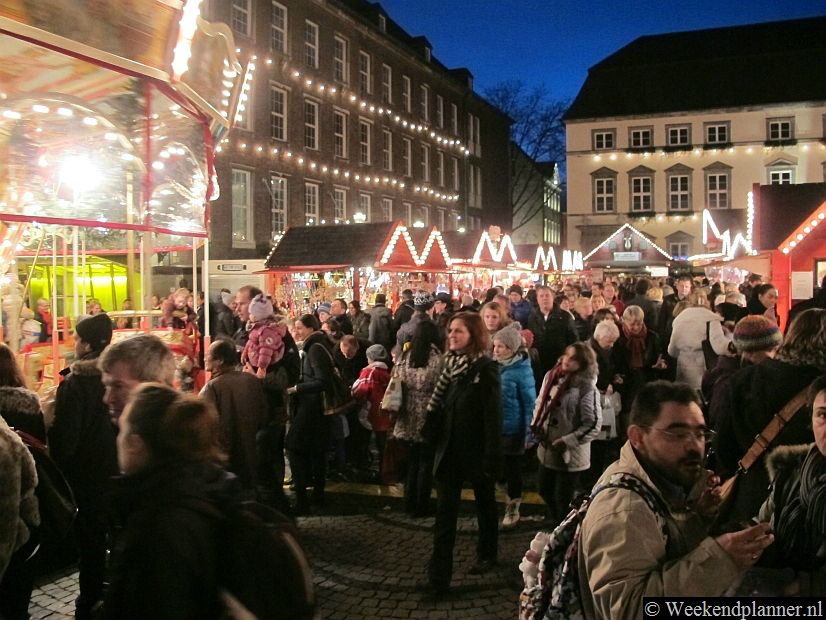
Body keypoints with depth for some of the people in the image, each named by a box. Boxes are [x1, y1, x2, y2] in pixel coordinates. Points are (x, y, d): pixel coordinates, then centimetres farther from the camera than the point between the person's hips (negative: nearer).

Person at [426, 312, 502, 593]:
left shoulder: (486, 369, -15)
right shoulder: (450, 364, 4)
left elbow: (493, 415, -18)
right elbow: (440, 406, 9)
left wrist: (492, 458, -21)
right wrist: (434, 438, 1)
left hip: (476, 450, -5)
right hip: (449, 449, 5)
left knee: (484, 503, 17)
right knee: (445, 510, 0)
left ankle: (487, 553, 37)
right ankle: (439, 573, 2)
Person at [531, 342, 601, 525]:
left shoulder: (586, 388, -19)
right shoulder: (551, 376, -1)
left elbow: (594, 425, -19)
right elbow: (539, 404, 13)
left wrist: (566, 442, -21)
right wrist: (536, 425, -3)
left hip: (570, 455, -6)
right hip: (546, 450, 6)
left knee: (564, 499, 10)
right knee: (545, 492, 23)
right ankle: (555, 525, 48)